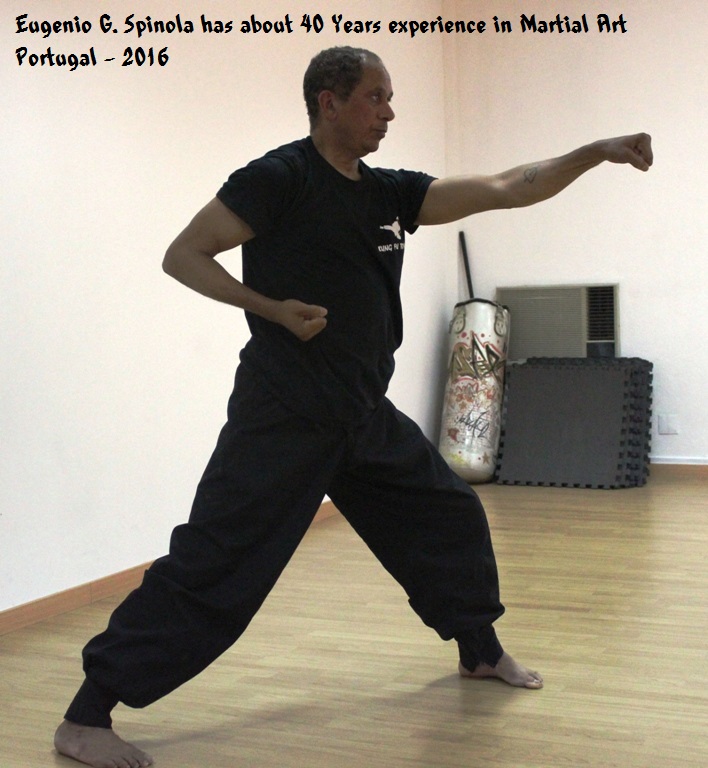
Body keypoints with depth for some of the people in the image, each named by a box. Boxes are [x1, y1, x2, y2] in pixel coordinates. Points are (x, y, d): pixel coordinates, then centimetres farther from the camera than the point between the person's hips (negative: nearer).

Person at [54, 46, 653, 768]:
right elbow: (182, 256, -8)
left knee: (451, 515, 18)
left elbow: (505, 189, 10)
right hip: (281, 414, -8)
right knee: (211, 563, -12)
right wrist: (274, 308, -19)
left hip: (364, 413, 8)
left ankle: (480, 650, 41)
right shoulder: (281, 177, -9)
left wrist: (596, 152, 2)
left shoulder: (389, 191, 11)